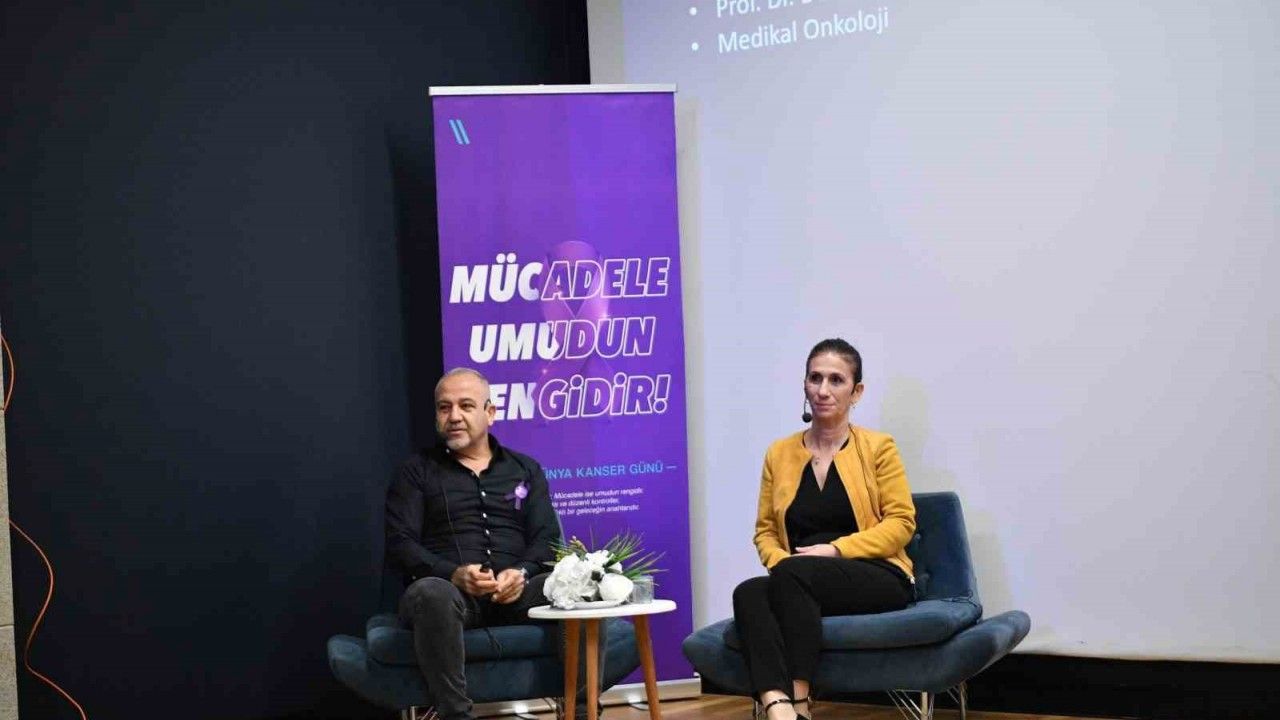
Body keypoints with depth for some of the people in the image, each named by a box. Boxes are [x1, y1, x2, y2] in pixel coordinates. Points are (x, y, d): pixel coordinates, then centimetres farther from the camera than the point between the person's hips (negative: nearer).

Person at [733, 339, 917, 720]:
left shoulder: (877, 447, 4)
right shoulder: (779, 453, 14)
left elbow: (901, 523, -2)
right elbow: (765, 530, 15)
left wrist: (836, 549, -13)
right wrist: (779, 560, -9)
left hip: (878, 579, -3)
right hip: (797, 585, 3)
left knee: (793, 574, -35)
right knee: (748, 594, -32)